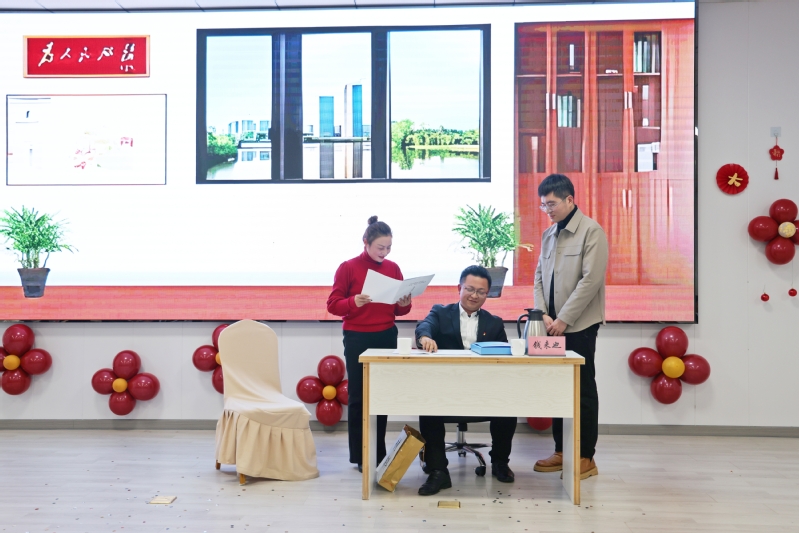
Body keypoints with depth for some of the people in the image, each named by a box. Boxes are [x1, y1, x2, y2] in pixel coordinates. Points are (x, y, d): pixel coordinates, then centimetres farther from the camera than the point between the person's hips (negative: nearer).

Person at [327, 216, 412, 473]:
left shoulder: (393, 268, 6)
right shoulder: (348, 267, -6)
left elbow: (399, 310, 11)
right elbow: (332, 305, -7)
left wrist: (405, 304, -11)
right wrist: (354, 302, -26)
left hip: (387, 337, 4)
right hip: (357, 339, -4)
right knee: (358, 397, 3)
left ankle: (378, 453, 17)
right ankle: (360, 456, 11)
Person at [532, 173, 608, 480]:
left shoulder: (591, 232, -8)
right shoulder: (548, 235, 13)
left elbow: (591, 280, -16)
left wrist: (563, 319, -16)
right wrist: (543, 315, -2)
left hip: (579, 326, -6)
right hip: (554, 326, 6)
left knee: (583, 391, 1)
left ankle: (586, 457, 10)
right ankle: (562, 451, 21)